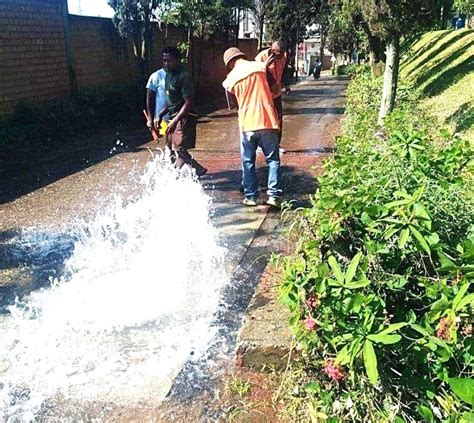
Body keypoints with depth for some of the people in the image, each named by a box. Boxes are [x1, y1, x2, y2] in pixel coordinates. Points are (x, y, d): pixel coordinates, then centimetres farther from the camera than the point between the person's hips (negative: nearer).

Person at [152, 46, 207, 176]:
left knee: (179, 150, -11)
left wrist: (175, 120, -24)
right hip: (174, 118, 10)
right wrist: (160, 115, 10)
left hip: (184, 118, -10)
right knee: (172, 150, 12)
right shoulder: (169, 75, 12)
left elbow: (189, 102, -20)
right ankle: (198, 170, 21)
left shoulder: (184, 77, -16)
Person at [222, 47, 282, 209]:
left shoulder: (229, 80, 4)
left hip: (247, 124, 0)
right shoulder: (260, 66, 2)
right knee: (273, 160, 8)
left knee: (248, 162, 12)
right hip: (268, 122, 0)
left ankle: (251, 196, 14)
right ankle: (274, 195, 3)